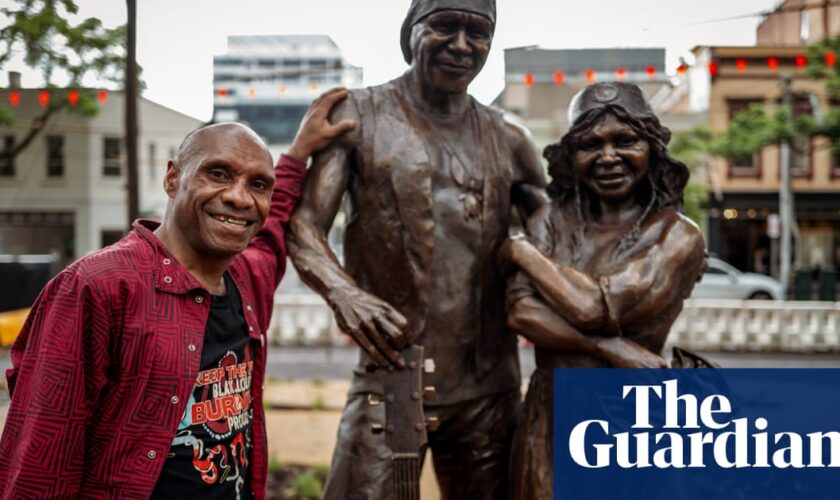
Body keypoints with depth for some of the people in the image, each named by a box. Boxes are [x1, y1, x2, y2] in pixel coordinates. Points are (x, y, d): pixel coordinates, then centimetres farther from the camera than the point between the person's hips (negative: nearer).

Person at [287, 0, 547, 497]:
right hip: (390, 377, -3)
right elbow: (304, 224, -8)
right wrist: (342, 291, -28)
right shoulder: (361, 115, 1)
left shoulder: (508, 142, 10)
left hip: (488, 392, 4)